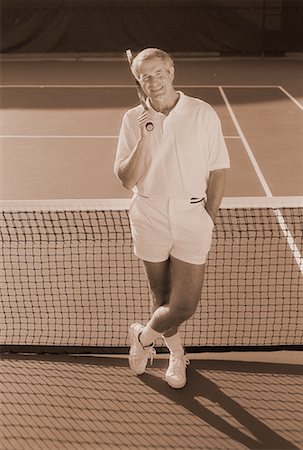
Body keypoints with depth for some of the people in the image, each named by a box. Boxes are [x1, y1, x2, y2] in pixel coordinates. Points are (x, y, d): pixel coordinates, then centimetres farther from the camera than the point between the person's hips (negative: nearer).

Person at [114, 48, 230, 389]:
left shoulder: (203, 114, -3)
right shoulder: (133, 120, 1)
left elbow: (218, 171, 3)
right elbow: (127, 180, -3)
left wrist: (208, 220, 0)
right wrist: (143, 139, -15)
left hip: (192, 216, -1)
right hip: (149, 217, 1)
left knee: (185, 304, -3)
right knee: (162, 297, 13)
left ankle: (143, 337, 28)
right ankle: (176, 353, 39)